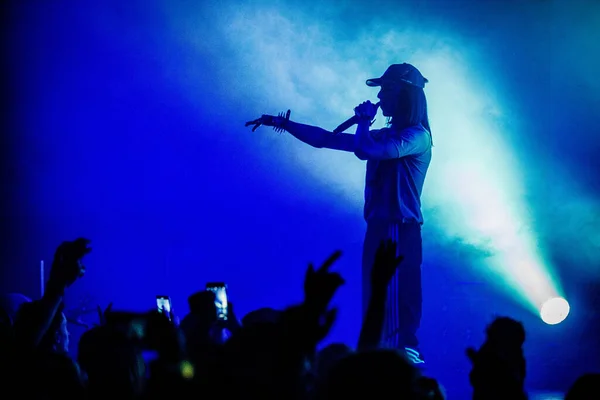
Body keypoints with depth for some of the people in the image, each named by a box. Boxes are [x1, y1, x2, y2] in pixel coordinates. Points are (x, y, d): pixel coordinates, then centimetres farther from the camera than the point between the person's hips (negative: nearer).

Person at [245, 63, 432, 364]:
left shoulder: (416, 136, -8)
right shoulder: (387, 135, 18)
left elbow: (365, 150, -23)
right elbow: (328, 139, 20)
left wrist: (363, 121, -4)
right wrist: (284, 124, 17)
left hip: (400, 231, -9)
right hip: (379, 228, 9)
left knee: (396, 307, -15)